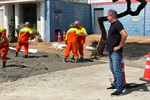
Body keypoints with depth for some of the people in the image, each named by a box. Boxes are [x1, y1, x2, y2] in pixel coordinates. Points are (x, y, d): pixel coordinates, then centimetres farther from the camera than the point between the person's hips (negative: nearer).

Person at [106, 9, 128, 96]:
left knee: (117, 70, -8)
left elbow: (125, 35, -29)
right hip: (111, 52, 11)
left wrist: (119, 46, -22)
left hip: (116, 52, -11)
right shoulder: (113, 24, 15)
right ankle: (115, 84, 32)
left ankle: (119, 89, -5)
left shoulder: (117, 24, -15)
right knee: (113, 69, 19)